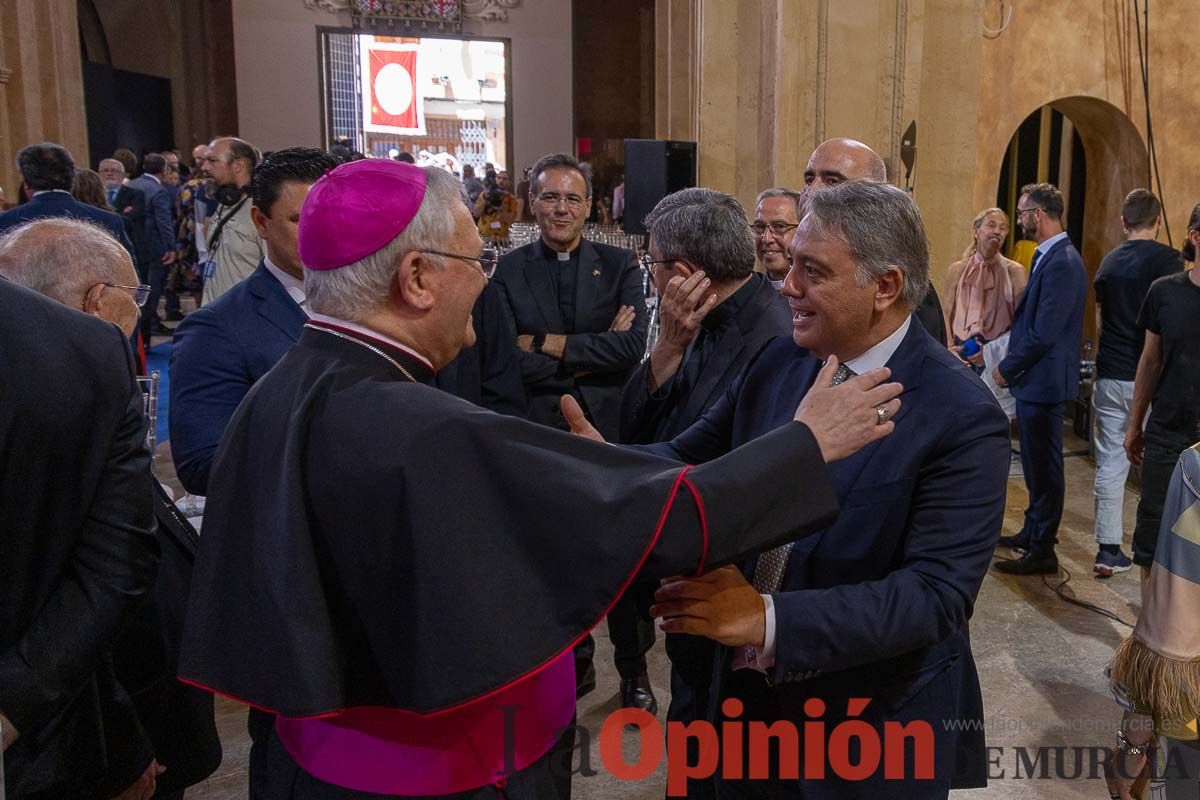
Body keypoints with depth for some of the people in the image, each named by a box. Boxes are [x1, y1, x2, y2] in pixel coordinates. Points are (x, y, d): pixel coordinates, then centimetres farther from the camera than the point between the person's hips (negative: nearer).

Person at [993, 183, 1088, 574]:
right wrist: (1011, 365, 9)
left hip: (1043, 381, -10)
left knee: (1045, 468, 1)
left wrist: (1007, 369, -12)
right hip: (1034, 380, 10)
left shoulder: (1062, 263, -21)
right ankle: (1032, 532, 35)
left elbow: (1043, 333, -24)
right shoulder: (1049, 256, 10)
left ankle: (1042, 552, 11)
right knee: (1036, 465, 21)